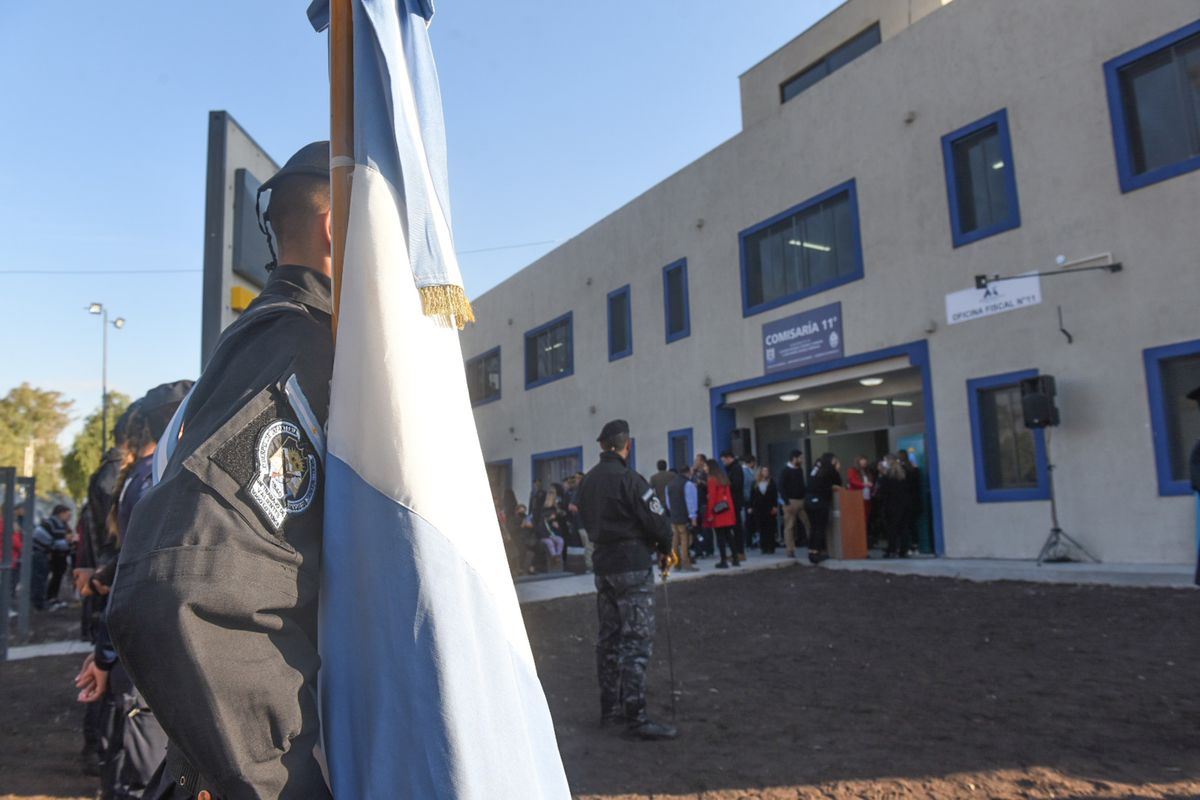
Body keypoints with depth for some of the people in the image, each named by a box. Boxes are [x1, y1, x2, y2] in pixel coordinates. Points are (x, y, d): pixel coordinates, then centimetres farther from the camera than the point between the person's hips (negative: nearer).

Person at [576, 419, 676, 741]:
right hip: (633, 567, -8)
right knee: (637, 640, -4)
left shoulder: (588, 481, 8)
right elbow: (656, 521, -16)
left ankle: (610, 707, 23)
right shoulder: (628, 479, -16)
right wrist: (664, 549, 2)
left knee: (609, 636, 15)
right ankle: (636, 717, -2)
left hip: (603, 566, 8)